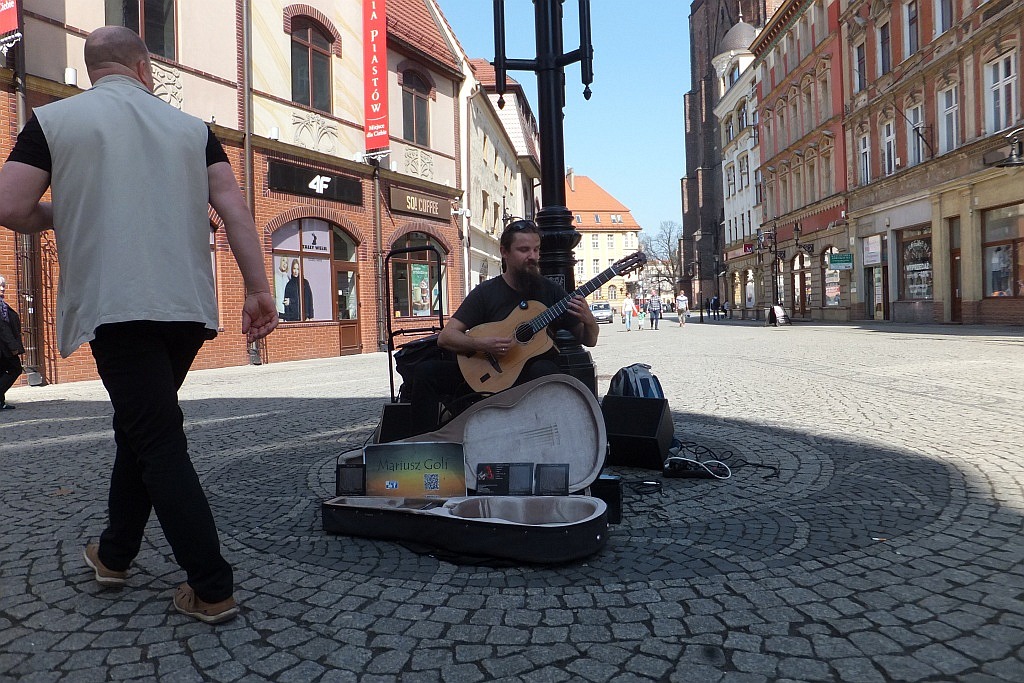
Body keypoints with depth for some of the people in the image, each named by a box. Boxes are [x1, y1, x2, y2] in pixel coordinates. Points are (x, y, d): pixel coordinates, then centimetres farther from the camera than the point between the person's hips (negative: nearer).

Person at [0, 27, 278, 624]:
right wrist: (260, 290, 0)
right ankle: (115, 554, 35)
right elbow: (235, 209, 1)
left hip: (116, 306, -4)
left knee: (160, 444, -2)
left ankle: (213, 589, -2)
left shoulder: (54, 119, 5)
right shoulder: (191, 127, 12)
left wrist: (63, 214, 19)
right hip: (189, 306, 4)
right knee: (141, 425, 21)